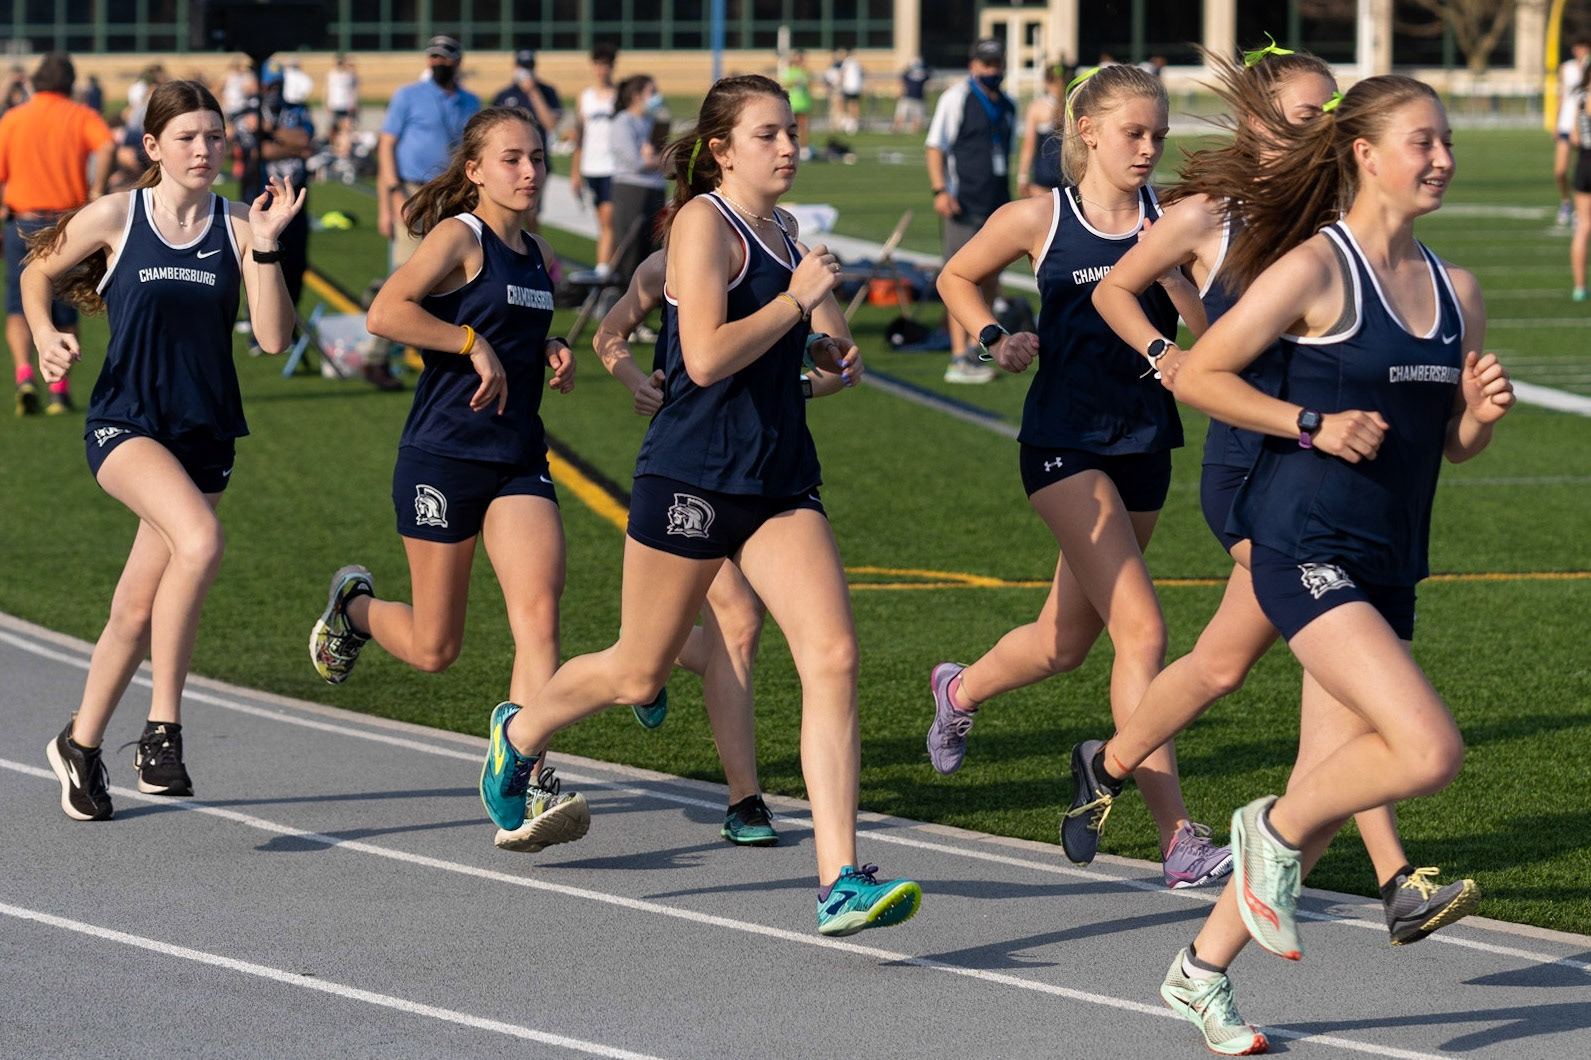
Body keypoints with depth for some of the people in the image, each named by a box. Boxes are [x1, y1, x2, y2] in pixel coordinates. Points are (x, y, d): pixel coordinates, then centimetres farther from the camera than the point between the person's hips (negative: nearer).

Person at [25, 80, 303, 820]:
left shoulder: (236, 228, 2)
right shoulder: (113, 218, -2)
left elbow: (274, 337, -6)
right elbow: (38, 273, 15)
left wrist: (265, 246, -13)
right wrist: (45, 337, -1)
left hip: (204, 436, 3)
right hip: (125, 423, -3)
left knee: (138, 610, 8)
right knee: (201, 540, -32)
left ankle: (81, 744, 32)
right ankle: (163, 728, -24)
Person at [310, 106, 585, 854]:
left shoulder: (540, 257, 14)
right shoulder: (458, 238, -8)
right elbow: (384, 314, -21)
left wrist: (550, 354, 10)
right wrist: (473, 343, -20)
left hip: (520, 462, 6)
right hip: (443, 458, -6)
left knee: (538, 614, -16)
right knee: (434, 649, 5)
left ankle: (527, 790, -22)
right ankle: (356, 606, 39)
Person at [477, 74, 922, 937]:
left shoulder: (782, 231, 14)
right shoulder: (703, 223, -11)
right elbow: (707, 357, -22)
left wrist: (828, 351, 15)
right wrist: (798, 299, -17)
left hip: (780, 480, 7)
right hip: (694, 473, -7)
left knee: (832, 657, -12)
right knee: (639, 673, 10)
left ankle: (840, 882, -16)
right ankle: (519, 732, 43)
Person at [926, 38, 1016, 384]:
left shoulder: (1007, 106, 15)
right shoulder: (956, 98, -4)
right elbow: (935, 147, -6)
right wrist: (940, 190, -17)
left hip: (997, 206, 7)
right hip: (963, 205, -7)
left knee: (990, 282, 11)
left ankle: (973, 349, 24)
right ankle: (959, 360, -8)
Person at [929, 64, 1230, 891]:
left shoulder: (1168, 221, 1)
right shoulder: (1039, 220, -3)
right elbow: (957, 278, 14)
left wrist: (1172, 265, -27)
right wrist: (995, 341, -1)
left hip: (1144, 444, 4)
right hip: (1065, 442, -4)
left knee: (1065, 642, 17)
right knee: (1141, 629, -17)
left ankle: (959, 690, 51)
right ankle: (1178, 839, -17)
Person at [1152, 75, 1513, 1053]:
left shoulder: (1455, 291, 11)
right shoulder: (1314, 268, -9)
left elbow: (1456, 445, 20)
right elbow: (1197, 376, -7)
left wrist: (1483, 410, -2)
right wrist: (1313, 424, -14)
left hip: (1389, 565, 7)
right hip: (1307, 549, -7)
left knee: (1335, 789, 9)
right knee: (1431, 751, -23)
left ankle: (1203, 969, 24)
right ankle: (1275, 831, 4)